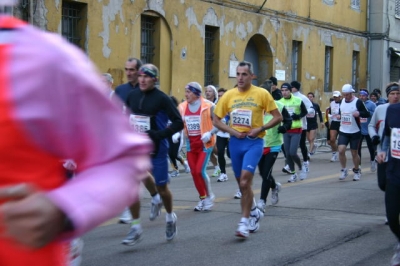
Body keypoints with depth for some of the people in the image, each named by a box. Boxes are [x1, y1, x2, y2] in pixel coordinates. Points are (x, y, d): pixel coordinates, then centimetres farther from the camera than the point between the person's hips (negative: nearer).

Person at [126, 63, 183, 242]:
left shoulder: (162, 99, -12)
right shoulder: (132, 95, 3)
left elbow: (178, 122, -13)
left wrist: (159, 134, -23)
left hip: (157, 150, -4)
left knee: (161, 187, 10)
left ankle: (170, 217, 37)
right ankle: (135, 226, 4)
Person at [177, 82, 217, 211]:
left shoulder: (208, 106, -13)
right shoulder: (182, 107, 1)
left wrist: (210, 133, -22)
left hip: (205, 143, -5)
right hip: (190, 144, 5)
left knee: (200, 171, -11)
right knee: (194, 172, 7)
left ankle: (209, 196, 11)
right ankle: (203, 198, 22)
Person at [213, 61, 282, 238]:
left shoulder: (262, 94, -5)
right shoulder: (229, 95, 3)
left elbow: (278, 117, -1)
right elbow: (216, 120, 8)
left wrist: (260, 129, -13)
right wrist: (232, 131, -6)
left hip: (254, 142, -4)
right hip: (235, 142, 4)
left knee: (245, 181, -18)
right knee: (242, 184, 14)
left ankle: (244, 223, -10)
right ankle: (254, 213, 37)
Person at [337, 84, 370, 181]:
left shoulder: (358, 102, -11)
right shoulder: (342, 101, 6)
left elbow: (367, 114, -11)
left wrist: (359, 113, -29)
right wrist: (339, 116, 6)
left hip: (355, 132, -4)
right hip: (343, 132, 4)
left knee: (354, 153, 6)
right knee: (341, 150, -11)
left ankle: (357, 171, 28)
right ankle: (344, 170, 7)